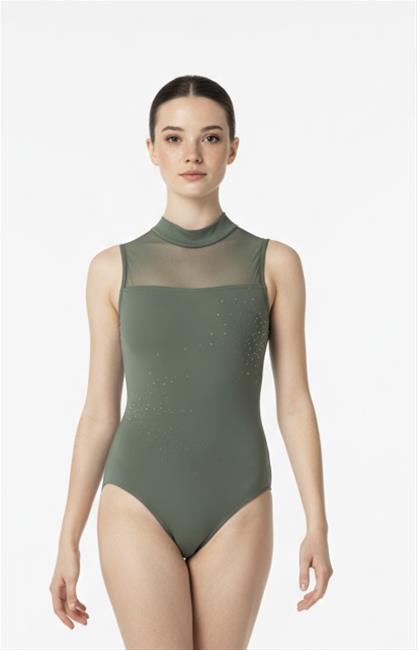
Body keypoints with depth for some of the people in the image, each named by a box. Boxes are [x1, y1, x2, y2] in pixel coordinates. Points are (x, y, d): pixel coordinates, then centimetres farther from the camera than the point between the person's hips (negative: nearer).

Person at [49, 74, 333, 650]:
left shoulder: (274, 263, 1)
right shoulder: (114, 268, 2)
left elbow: (294, 402, 2)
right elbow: (99, 412, 4)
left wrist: (317, 524, -3)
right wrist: (68, 540, 3)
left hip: (237, 509, 1)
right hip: (140, 504, 0)